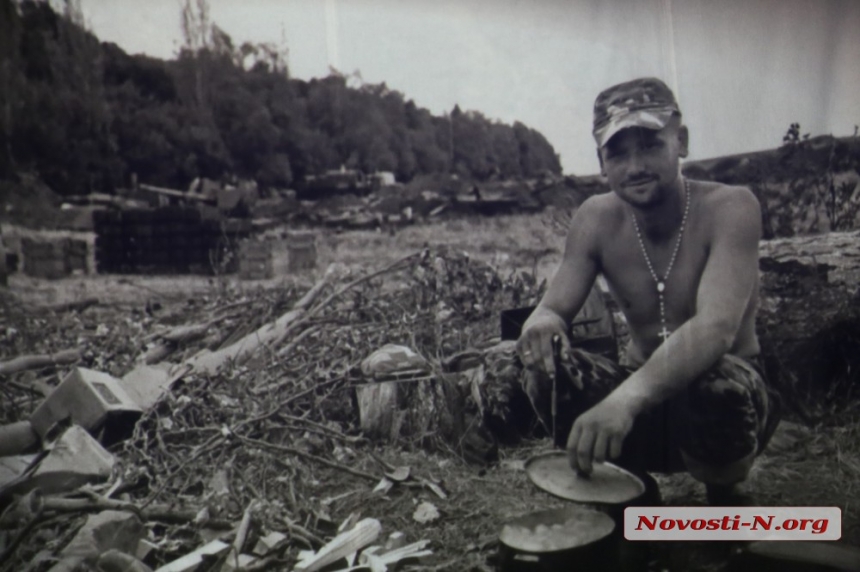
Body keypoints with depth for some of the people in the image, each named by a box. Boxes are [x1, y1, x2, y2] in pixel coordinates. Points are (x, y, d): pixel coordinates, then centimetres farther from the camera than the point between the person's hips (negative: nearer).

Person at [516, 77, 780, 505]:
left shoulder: (729, 208, -19)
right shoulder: (597, 220, -6)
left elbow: (717, 326, -34)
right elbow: (555, 306, -8)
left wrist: (627, 397, -50)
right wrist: (542, 322, -35)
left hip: (726, 398, -3)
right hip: (637, 400, 3)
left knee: (715, 378, -36)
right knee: (546, 369, -22)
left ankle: (726, 497, -2)